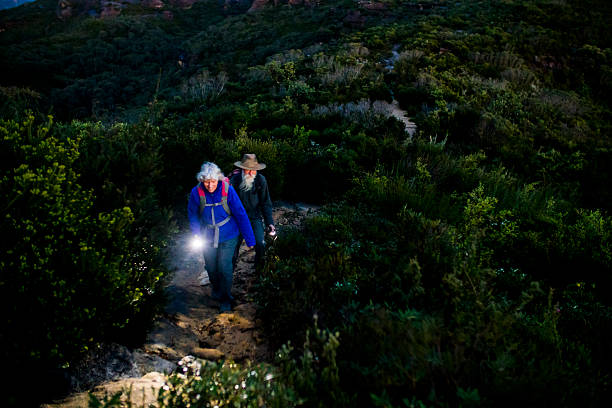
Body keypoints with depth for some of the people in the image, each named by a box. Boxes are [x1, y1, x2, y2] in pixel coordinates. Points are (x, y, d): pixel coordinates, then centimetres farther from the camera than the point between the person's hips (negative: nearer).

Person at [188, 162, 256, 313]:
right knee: (211, 268, 15)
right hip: (208, 237, 2)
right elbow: (192, 214, 4)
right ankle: (216, 288, 48)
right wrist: (197, 234, -4)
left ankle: (225, 299, 18)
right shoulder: (197, 192, -15)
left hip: (228, 236, -2)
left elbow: (241, 215, -14)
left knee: (224, 267, -5)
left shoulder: (228, 190, -21)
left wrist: (249, 239, -10)